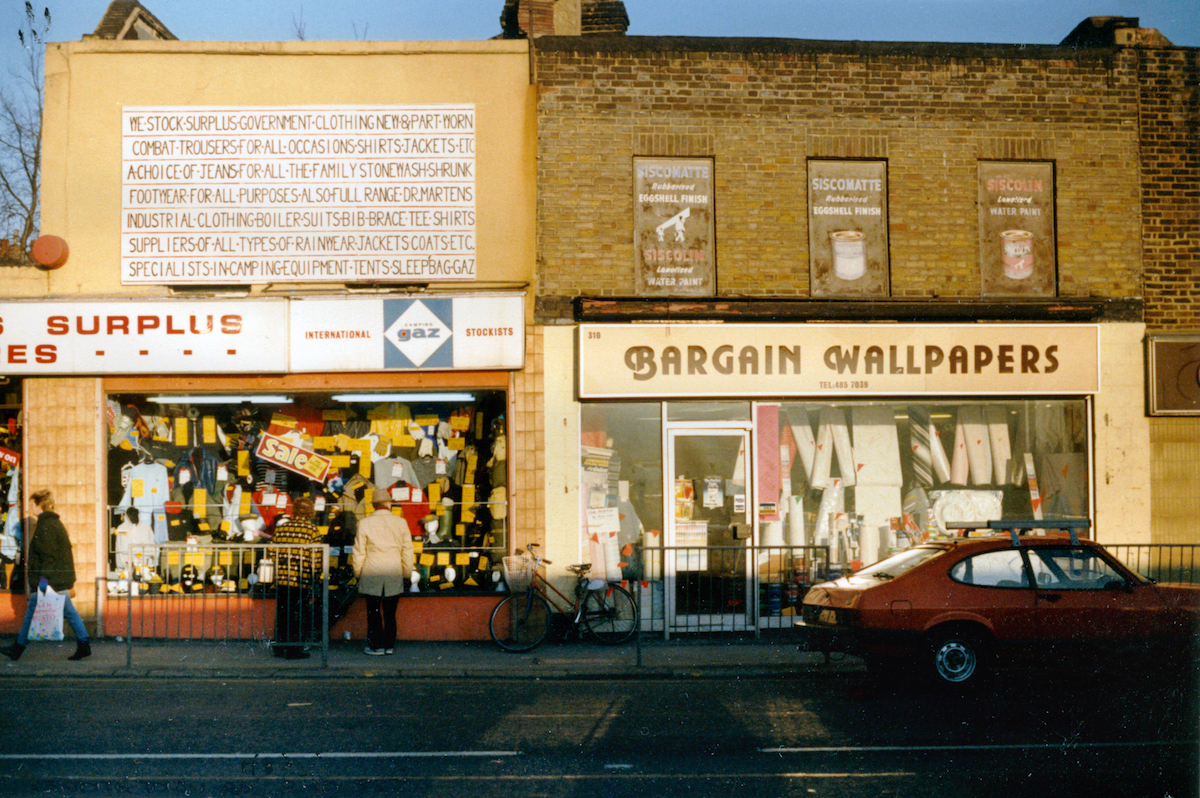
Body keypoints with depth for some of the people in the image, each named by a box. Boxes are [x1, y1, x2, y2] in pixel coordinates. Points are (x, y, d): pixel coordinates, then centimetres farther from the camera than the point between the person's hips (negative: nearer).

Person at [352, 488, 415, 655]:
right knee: (390, 613, 11)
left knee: (373, 612, 5)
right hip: (394, 576, 2)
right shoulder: (400, 523, 0)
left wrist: (358, 573, 10)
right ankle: (389, 645, 15)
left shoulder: (364, 523, -5)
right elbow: (407, 552, 6)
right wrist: (406, 573, 16)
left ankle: (376, 646, 7)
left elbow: (359, 552, -1)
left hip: (371, 576, -2)